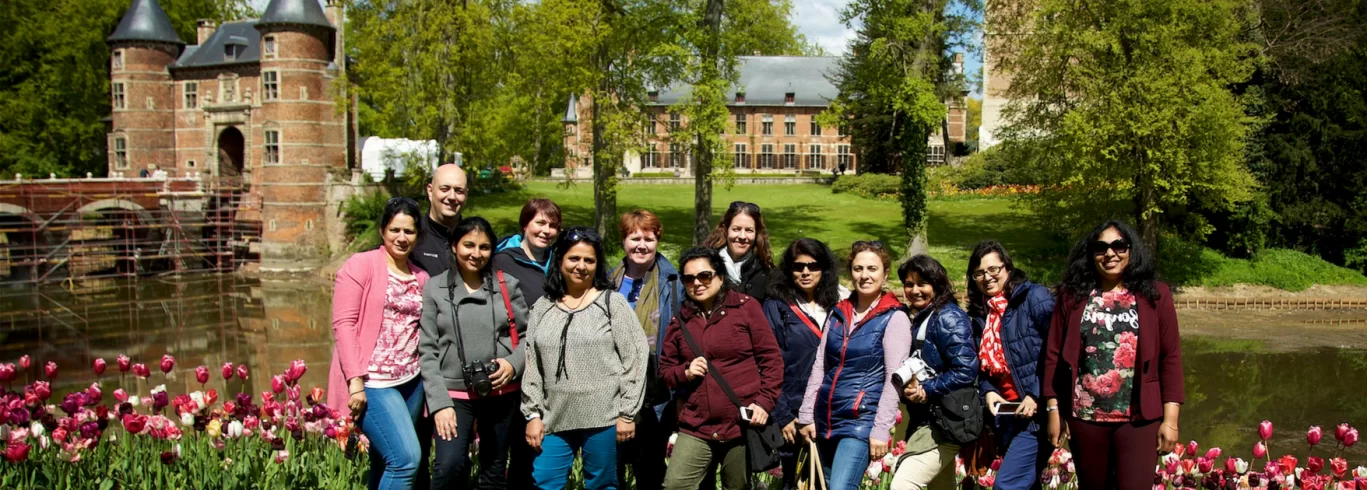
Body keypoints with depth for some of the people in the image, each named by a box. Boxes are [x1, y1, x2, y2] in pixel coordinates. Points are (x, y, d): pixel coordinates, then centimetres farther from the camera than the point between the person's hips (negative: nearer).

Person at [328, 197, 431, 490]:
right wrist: (356, 380, -15)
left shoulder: (422, 278, 11)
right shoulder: (361, 265, -3)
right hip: (373, 383, -6)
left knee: (385, 462, 13)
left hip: (412, 382, 6)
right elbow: (343, 323, -9)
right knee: (407, 458, -16)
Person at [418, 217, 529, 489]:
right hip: (454, 394, -2)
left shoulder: (506, 286, 4)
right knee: (450, 465, -20)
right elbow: (427, 351, -1)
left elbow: (527, 335, 10)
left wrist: (514, 363, -10)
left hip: (502, 394, 2)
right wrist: (439, 402, -9)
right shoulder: (435, 289, 1)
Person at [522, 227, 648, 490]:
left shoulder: (612, 303, -1)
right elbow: (531, 365, 11)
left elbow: (635, 359, -4)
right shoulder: (542, 307, 10)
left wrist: (627, 414, -8)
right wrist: (533, 413, 5)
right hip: (555, 418, 4)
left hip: (603, 417, -3)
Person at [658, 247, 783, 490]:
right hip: (696, 427, 3)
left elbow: (771, 359, -2)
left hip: (742, 424, -3)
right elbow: (665, 368, 16)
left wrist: (765, 402, -12)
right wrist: (685, 372, -6)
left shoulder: (746, 308, -1)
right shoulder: (681, 319, 9)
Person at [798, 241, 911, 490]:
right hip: (826, 418, 6)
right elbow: (819, 366, 11)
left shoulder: (894, 319, -7)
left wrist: (881, 430, -14)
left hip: (861, 421, -6)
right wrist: (807, 414, 7)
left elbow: (894, 380, -10)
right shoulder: (838, 313, 10)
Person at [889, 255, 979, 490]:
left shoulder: (948, 317, -13)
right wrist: (908, 387, -1)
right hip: (925, 420, 10)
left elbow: (967, 370, -22)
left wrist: (927, 391, -19)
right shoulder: (919, 319, 14)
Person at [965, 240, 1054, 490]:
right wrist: (987, 391, 0)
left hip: (1037, 411, -7)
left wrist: (1037, 395, -17)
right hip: (1005, 413, 7)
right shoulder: (980, 312, 13)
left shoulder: (1034, 297, -8)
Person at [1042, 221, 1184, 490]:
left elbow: (1170, 358, -1)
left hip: (1139, 417, -1)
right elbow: (1054, 355, 2)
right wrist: (1053, 410, -1)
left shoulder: (1155, 294, 0)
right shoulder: (1072, 294, 2)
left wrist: (1170, 418, -5)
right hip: (1084, 416, 2)